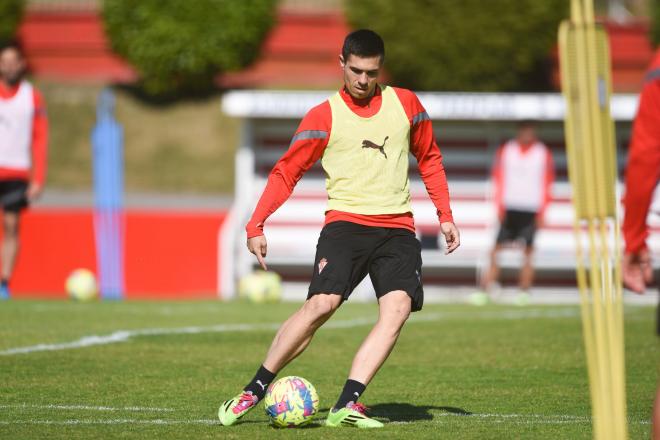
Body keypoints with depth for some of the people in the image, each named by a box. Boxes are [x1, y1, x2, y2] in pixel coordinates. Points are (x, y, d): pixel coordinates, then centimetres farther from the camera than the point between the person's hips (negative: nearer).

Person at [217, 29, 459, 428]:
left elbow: (430, 159, 21)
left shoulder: (405, 104, 9)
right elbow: (286, 172, 3)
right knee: (322, 304, -21)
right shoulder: (323, 118, 1)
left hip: (397, 227, 3)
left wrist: (445, 216, 15)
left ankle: (347, 406, -24)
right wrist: (256, 225, -7)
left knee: (398, 308, -21)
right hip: (345, 222, -3)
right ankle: (254, 391, -8)